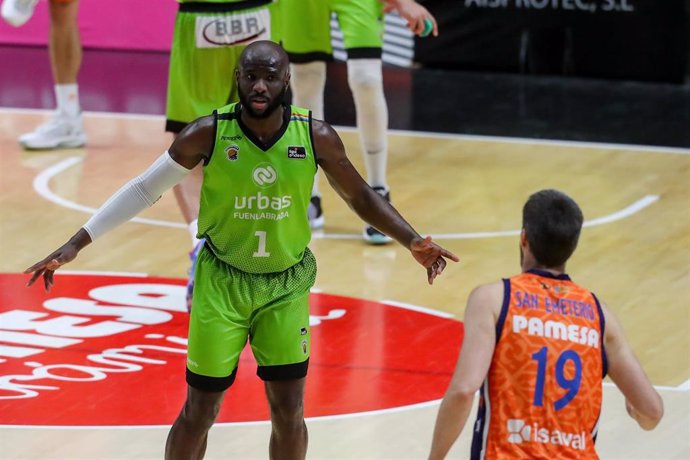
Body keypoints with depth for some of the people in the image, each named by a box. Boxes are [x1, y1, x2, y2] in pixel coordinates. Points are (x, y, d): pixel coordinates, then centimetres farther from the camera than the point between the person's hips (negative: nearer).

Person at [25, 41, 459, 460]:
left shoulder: (317, 137, -13)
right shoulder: (209, 133, -16)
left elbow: (361, 196, 2)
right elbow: (144, 189, -6)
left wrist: (413, 242, -10)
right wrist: (76, 244, -9)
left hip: (287, 285, 1)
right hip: (221, 282, -1)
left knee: (289, 410, 0)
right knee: (200, 410, 3)